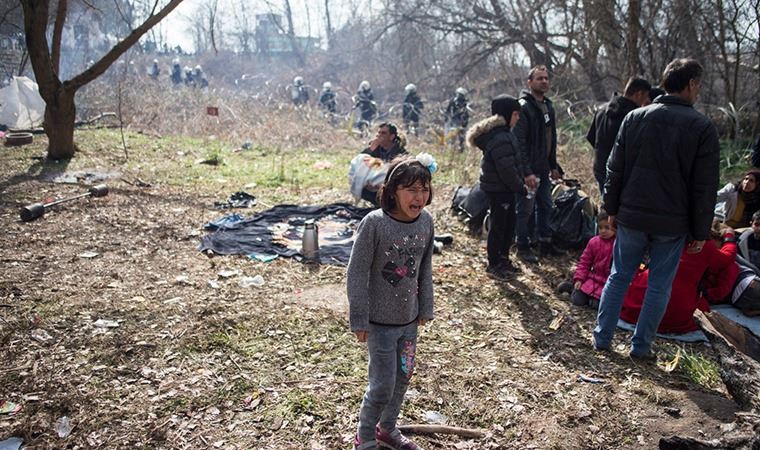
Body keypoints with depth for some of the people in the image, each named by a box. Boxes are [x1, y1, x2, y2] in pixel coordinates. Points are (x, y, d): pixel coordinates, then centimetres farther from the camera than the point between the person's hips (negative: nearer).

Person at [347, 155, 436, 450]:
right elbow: (357, 273, -15)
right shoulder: (374, 223, -21)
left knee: (403, 377, 19)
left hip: (409, 318, 6)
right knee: (383, 385, 0)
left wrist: (425, 308, 13)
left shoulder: (426, 221, -5)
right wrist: (359, 320, -12)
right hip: (380, 321, -6)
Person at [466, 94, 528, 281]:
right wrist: (520, 188, -14)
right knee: (498, 226, 1)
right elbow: (507, 170, -25)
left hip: (504, 188, 10)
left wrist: (519, 183, 13)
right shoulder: (500, 139, -23)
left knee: (509, 224, 18)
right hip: (499, 189, -10)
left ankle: (503, 259, 32)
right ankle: (493, 265, 14)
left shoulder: (503, 133, 11)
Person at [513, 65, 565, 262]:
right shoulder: (524, 107, -14)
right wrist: (526, 172, -24)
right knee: (525, 209, 1)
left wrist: (553, 166, 17)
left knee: (545, 207, 15)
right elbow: (519, 142, -20)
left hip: (544, 169, 9)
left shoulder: (548, 106, 14)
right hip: (529, 170, -9)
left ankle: (545, 244, 27)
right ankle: (523, 247, 12)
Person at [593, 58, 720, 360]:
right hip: (673, 223, -2)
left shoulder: (635, 117, 1)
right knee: (659, 286, 10)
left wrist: (612, 209, 12)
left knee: (619, 277, 14)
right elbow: (705, 187, -5)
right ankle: (641, 346, 17)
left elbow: (615, 170, 3)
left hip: (632, 216, 3)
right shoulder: (702, 127, -6)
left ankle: (602, 337, 19)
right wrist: (700, 232, 2)